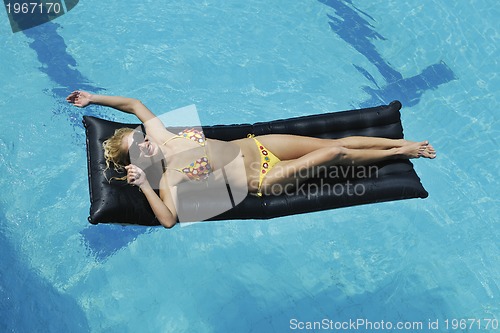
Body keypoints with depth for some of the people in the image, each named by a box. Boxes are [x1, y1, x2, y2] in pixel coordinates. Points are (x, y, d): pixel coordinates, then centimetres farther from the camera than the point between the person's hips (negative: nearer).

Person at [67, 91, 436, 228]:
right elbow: (169, 219, -28)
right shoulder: (167, 179, -14)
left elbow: (134, 103, 13)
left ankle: (402, 143, 15)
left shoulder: (161, 136, 2)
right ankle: (399, 153, 9)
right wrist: (144, 185, -35)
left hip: (256, 145, 6)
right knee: (334, 154, -12)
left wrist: (92, 97, 9)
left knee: (334, 141, 0)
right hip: (262, 178, -6)